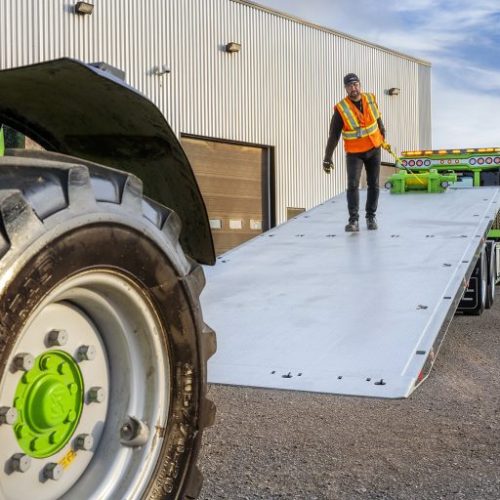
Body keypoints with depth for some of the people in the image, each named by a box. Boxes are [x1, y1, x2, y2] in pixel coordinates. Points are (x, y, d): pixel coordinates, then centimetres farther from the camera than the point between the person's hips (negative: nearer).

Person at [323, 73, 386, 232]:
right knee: (353, 185, -15)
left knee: (373, 184, 8)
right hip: (354, 152, -4)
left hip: (374, 149, 4)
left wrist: (382, 134, 28)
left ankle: (371, 217, 20)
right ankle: (353, 220, -12)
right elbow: (333, 135, -14)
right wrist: (327, 158, -14)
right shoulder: (341, 109, -17)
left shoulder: (370, 99, -5)